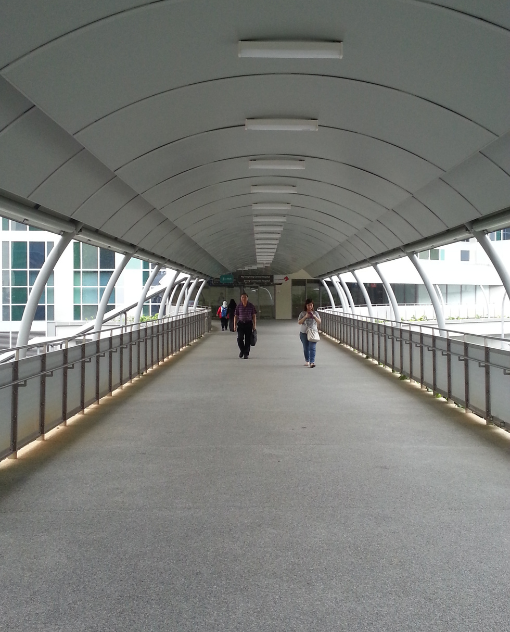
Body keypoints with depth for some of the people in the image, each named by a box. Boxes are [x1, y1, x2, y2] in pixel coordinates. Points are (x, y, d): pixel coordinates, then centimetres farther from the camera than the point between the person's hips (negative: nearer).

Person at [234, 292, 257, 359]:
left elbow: (254, 316, 3)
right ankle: (242, 350, 13)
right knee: (240, 338, -12)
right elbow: (236, 316, 7)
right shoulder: (238, 306, 2)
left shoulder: (251, 306, 0)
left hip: (249, 324, 0)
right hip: (241, 324, 0)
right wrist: (235, 325, 1)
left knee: (248, 339, 0)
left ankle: (246, 354, 10)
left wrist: (254, 325, -1)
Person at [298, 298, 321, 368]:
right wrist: (305, 317, -15)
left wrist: (314, 317, -14)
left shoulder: (315, 313, 6)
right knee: (306, 348, 9)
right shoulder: (302, 313, 3)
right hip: (304, 333, 1)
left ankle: (312, 362, -20)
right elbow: (299, 322, -4)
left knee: (312, 348, -13)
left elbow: (319, 322, 3)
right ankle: (307, 361, 26)